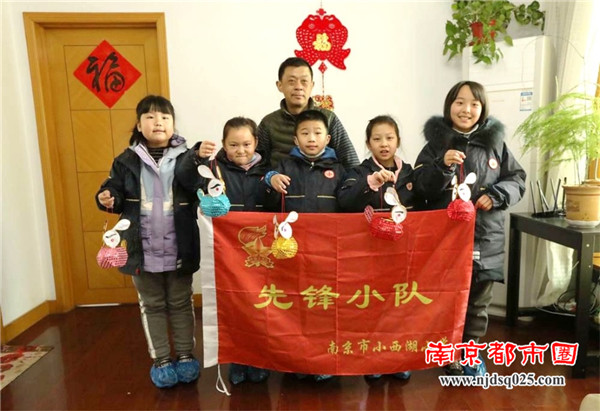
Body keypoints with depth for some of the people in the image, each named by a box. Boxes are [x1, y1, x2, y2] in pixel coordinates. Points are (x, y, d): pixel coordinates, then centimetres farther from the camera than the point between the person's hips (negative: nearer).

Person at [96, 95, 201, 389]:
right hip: (143, 250, 2)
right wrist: (107, 199, -16)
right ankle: (160, 360, 31)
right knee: (152, 306, 15)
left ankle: (185, 356, 31)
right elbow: (117, 194, 7)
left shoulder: (186, 158, -3)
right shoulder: (127, 161, 1)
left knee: (181, 304, 14)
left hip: (179, 249, -1)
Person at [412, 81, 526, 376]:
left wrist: (497, 195, -10)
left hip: (485, 239, 2)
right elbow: (420, 188, -6)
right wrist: (442, 165, -22)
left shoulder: (495, 142, 4)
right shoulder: (436, 142, 0)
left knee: (478, 302, 14)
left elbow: (517, 180, 8)